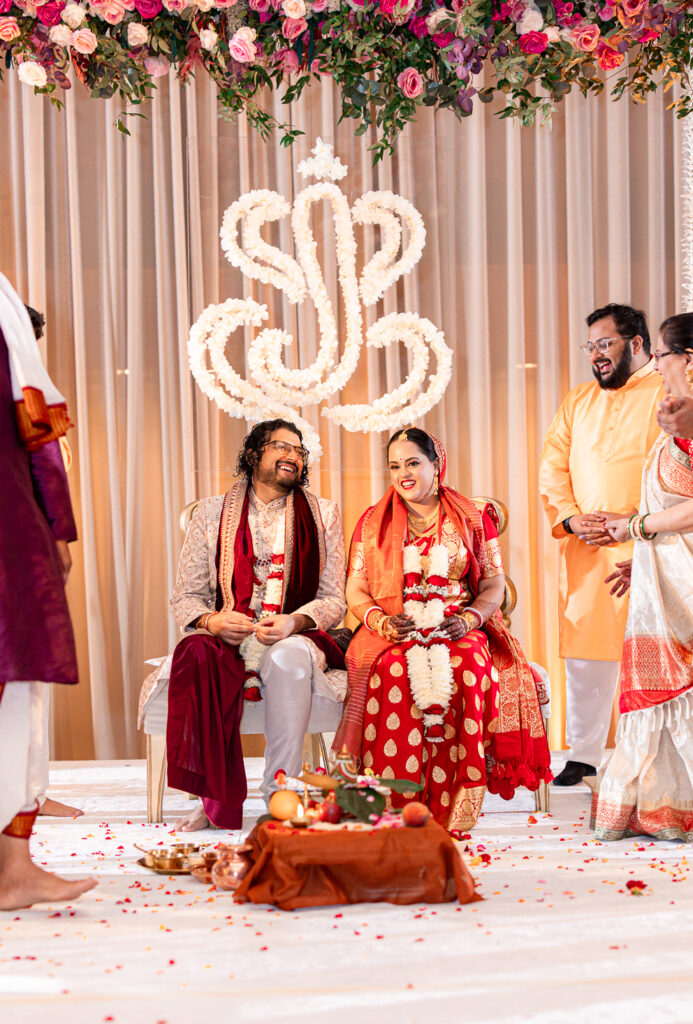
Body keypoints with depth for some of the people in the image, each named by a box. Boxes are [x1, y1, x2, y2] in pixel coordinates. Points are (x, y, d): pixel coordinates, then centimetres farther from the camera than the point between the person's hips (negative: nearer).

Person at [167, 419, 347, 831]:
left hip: (296, 638, 0)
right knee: (198, 655, -35)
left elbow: (334, 599, 6)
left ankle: (280, 793, -31)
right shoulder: (213, 513, 11)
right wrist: (211, 620, -16)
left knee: (288, 655, -37)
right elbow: (185, 597, 8)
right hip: (227, 640, 1)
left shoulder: (322, 515, 12)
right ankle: (216, 799, -31)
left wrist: (294, 622, -17)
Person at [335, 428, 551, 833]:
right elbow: (356, 589, 11)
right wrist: (380, 620, -11)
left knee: (467, 669, -36)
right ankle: (397, 810, -34)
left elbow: (495, 583, 9)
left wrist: (469, 618, -11)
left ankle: (452, 812, -34)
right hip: (395, 632, 0)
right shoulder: (373, 522, 15)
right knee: (395, 671, -36)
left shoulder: (473, 518, 13)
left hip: (458, 631, 0)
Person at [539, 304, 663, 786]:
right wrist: (571, 518, -3)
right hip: (584, 549, 5)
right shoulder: (578, 401, 18)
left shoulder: (670, 395, -1)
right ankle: (583, 754, 12)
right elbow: (553, 468, 14)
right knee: (584, 649, 4)